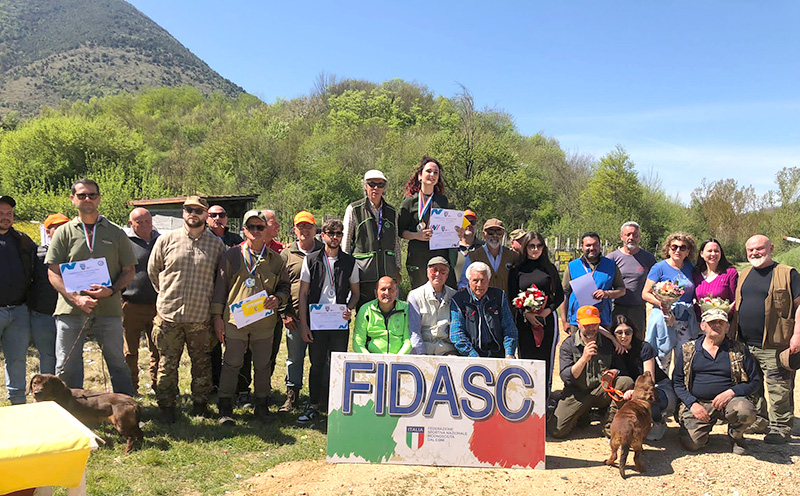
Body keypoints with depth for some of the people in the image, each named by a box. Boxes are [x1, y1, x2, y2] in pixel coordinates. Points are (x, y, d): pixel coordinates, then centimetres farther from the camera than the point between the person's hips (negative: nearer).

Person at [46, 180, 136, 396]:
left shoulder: (116, 233, 9)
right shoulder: (64, 232, 7)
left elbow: (129, 270, 9)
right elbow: (53, 273, 3)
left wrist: (111, 290, -10)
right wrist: (75, 298, -12)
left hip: (109, 308, 0)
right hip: (71, 310, 0)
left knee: (117, 363, 7)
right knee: (66, 366, 5)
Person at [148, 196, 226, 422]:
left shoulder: (217, 245, 4)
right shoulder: (166, 240, 4)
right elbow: (152, 270, 14)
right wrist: (166, 293, 14)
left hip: (201, 317, 0)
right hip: (169, 315, 0)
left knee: (202, 363, 8)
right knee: (167, 363, 7)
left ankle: (200, 404, 23)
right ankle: (166, 406, 20)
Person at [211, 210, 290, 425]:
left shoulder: (275, 259, 10)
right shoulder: (232, 255, 3)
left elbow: (285, 285, 17)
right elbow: (220, 285, 3)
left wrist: (278, 298, -5)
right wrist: (217, 316, -1)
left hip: (265, 321, 2)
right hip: (235, 320, -2)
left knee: (263, 365, 10)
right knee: (232, 363, 2)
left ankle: (261, 405, 24)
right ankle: (225, 407, 14)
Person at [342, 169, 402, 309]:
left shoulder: (392, 212, 14)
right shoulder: (353, 209, 4)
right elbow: (346, 241, 4)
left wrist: (397, 269, 15)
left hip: (388, 271, 3)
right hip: (364, 271, -3)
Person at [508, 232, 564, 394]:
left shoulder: (549, 268, 9)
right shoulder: (517, 269, 5)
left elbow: (560, 295, 9)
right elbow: (512, 296, 2)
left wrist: (548, 310, -7)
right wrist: (526, 313, -11)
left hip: (547, 318, 1)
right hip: (524, 319, -1)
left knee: (546, 357, 0)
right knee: (526, 357, -1)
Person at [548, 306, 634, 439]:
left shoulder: (608, 343, 0)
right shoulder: (568, 345, -5)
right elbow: (566, 377, -15)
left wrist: (613, 373, -13)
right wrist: (584, 359, -28)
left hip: (602, 391, 2)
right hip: (576, 393, -1)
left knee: (627, 382, -27)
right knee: (556, 430, -19)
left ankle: (609, 425, -12)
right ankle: (582, 414, 14)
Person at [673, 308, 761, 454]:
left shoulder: (739, 350, 8)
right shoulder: (687, 350, 8)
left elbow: (755, 381, 8)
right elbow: (677, 382, 8)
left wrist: (731, 392, -11)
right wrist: (692, 404, -8)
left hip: (729, 400, 1)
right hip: (698, 403, 0)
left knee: (746, 412, -34)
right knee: (691, 443, -22)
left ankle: (736, 436, 2)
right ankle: (707, 424, 16)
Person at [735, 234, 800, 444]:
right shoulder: (744, 275, 15)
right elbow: (737, 305, 23)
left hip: (775, 346, -6)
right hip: (745, 345, 6)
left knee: (779, 390, -1)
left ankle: (780, 428, 12)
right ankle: (758, 421, 29)